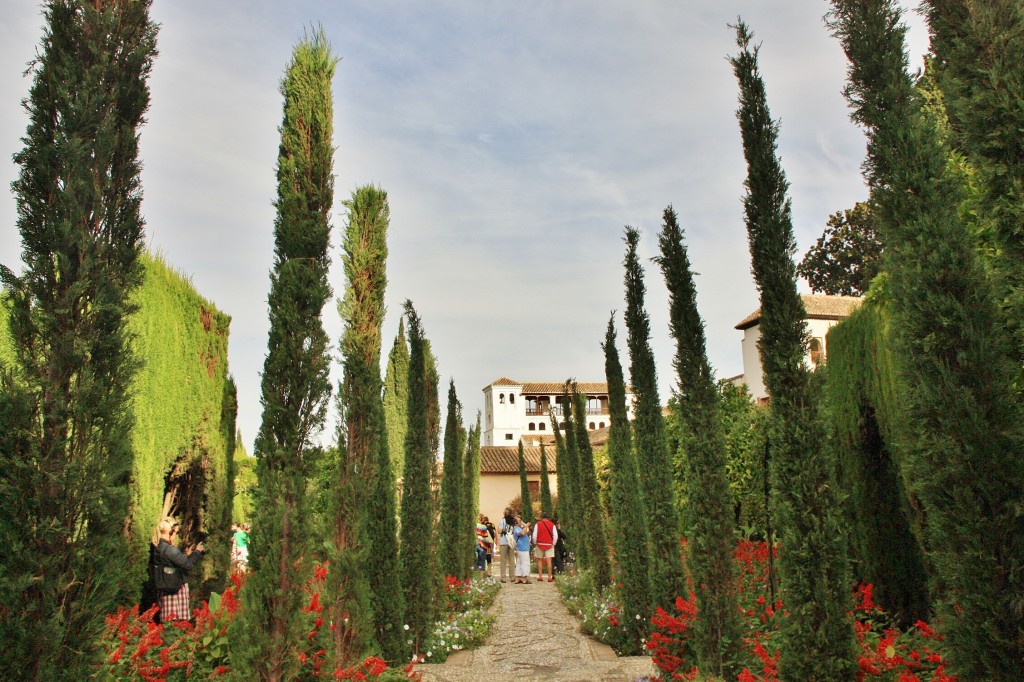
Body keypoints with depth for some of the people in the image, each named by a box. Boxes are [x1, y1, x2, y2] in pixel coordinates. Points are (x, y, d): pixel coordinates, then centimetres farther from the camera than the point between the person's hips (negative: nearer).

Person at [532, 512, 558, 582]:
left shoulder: (537, 524, 0)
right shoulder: (552, 525, 3)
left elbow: (534, 535, -5)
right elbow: (555, 536, -2)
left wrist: (535, 543, 8)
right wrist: (553, 544, 8)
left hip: (540, 544, 0)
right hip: (549, 544, 0)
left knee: (539, 560, 9)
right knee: (548, 561, -2)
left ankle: (540, 576, 7)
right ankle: (550, 577, -4)